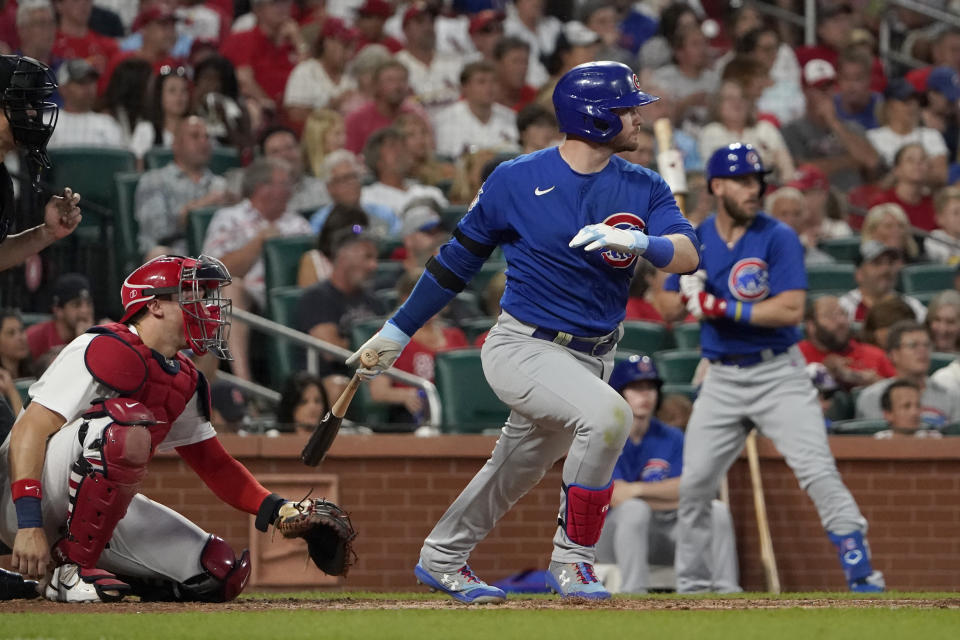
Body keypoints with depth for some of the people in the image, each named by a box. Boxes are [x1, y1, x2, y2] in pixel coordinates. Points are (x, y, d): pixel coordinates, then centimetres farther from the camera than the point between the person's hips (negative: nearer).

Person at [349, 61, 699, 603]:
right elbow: (459, 259, 3)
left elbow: (688, 255, -12)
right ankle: (572, 560, -17)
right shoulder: (517, 181, -7)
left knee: (516, 474, 18)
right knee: (608, 413, -29)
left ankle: (441, 559, 42)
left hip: (591, 361, 5)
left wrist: (640, 241, -34)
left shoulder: (644, 188, 1)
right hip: (522, 349, -5)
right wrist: (399, 331, 6)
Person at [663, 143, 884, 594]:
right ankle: (692, 587, 20)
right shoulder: (694, 240, 5)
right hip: (721, 379, 4)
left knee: (818, 472, -15)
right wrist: (689, 295, -12)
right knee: (693, 485, 4)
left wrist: (720, 307, -21)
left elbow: (791, 310, -19)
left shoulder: (778, 238, -8)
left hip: (778, 374, -4)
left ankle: (862, 577, -13)